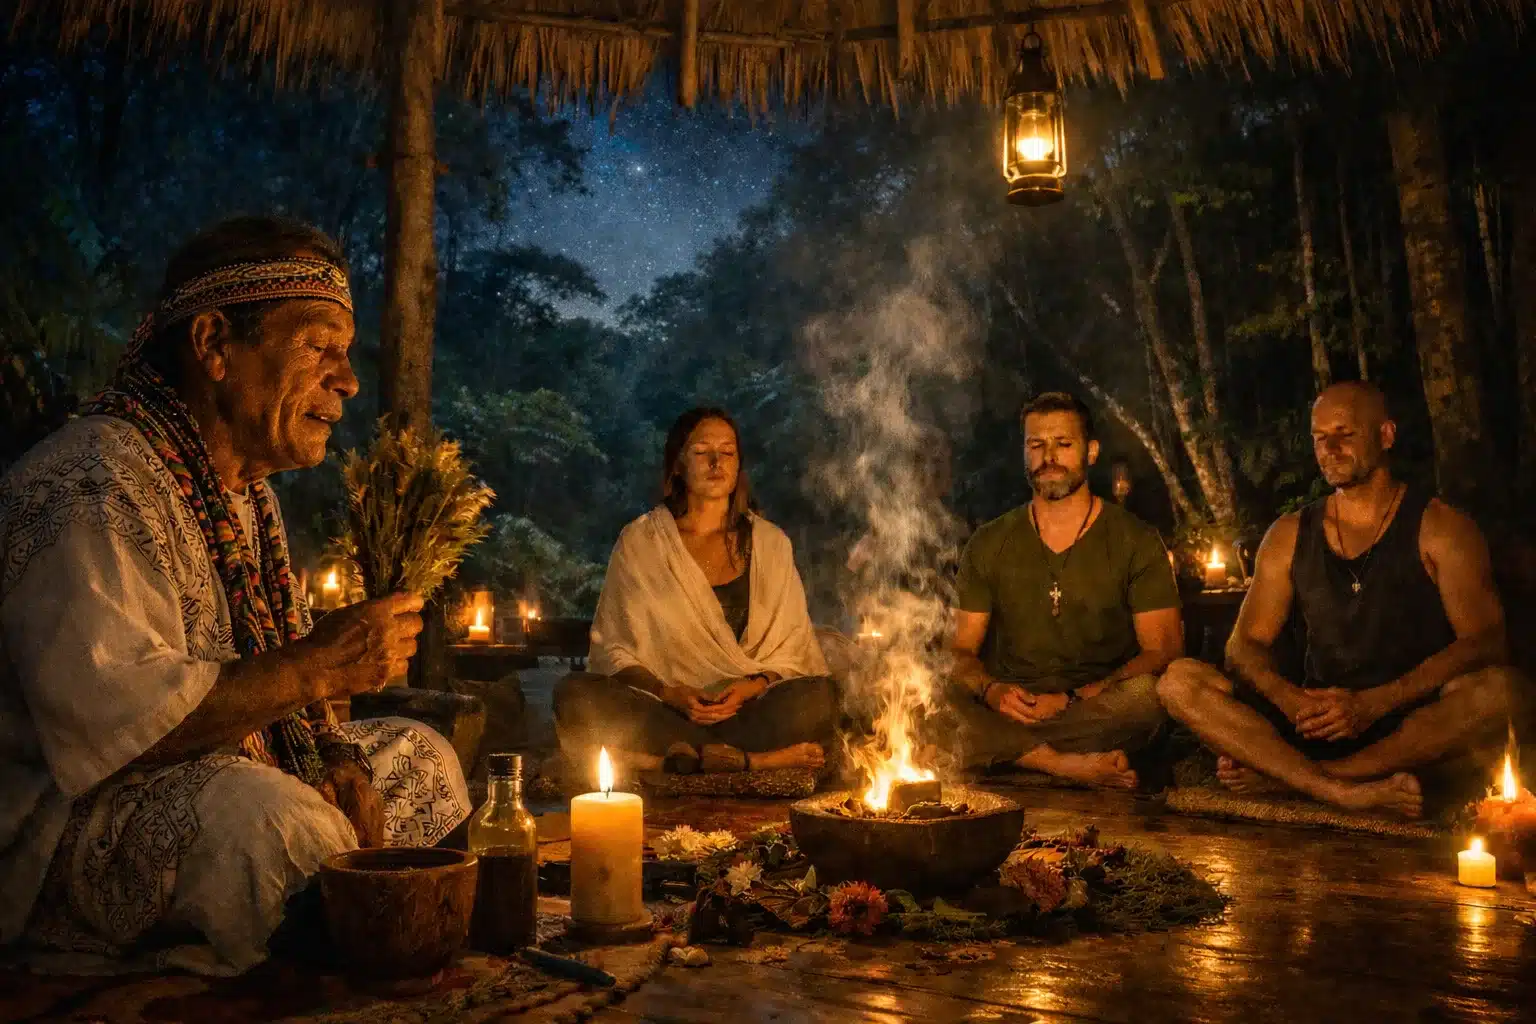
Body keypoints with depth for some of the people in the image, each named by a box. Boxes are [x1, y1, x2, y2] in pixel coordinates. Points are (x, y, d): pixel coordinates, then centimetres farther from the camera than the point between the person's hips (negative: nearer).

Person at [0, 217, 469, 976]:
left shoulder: (246, 487, 13)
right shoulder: (92, 486, -20)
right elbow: (105, 720, -31)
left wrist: (338, 761, -2)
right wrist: (317, 668, -25)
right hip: (62, 827, -10)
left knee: (419, 757, 13)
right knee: (266, 816, -37)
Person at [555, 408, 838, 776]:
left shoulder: (770, 542, 12)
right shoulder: (639, 541, 8)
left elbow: (794, 648, 10)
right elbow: (613, 647, 6)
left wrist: (753, 687, -12)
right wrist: (668, 693, -13)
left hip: (747, 710, 0)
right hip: (660, 711, 1)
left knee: (819, 696, -29)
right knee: (575, 694, -30)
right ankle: (755, 758, -28)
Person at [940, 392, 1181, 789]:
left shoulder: (1136, 542, 4)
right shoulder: (988, 545, 10)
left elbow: (1164, 652, -3)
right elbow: (961, 651, 9)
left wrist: (1073, 699, -16)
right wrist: (991, 691, -16)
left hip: (1099, 715, -1)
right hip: (1005, 711, 2)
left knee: (1146, 693, -35)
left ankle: (1011, 751, -20)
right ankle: (1070, 764, -23)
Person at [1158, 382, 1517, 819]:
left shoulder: (1439, 527, 2)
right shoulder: (1290, 535, 12)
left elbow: (1484, 643, -9)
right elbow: (1244, 646, 8)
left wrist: (1372, 704, -21)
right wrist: (1290, 699, -16)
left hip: (1413, 726, -2)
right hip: (1315, 719, 3)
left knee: (1499, 688, -34)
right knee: (1179, 681, -17)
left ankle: (1285, 775, -28)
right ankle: (1345, 790, -32)